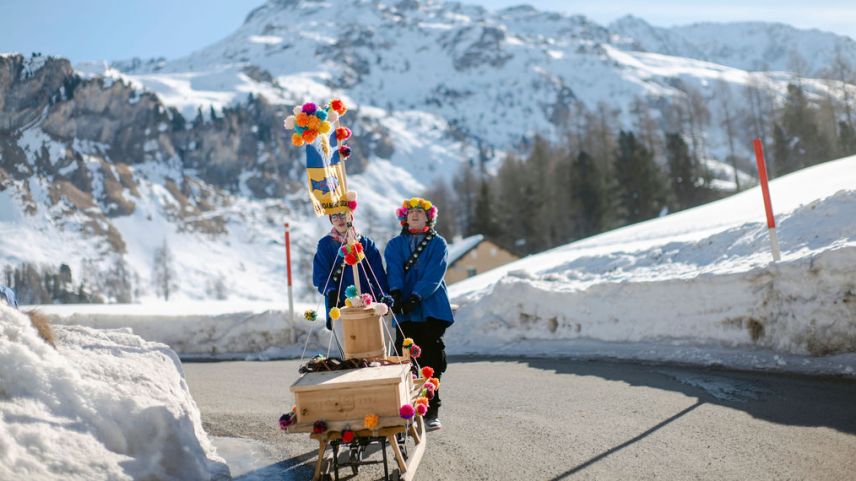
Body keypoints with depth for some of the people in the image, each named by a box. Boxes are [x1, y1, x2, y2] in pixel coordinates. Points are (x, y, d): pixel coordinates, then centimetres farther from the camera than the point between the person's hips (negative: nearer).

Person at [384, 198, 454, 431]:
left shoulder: (438, 243, 7)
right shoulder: (395, 245, 14)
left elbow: (434, 274, -8)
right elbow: (393, 270, -4)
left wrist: (416, 297, -22)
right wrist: (396, 293, -23)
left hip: (431, 309, -1)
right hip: (404, 311, 2)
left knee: (431, 360, -2)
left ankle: (431, 412, 5)